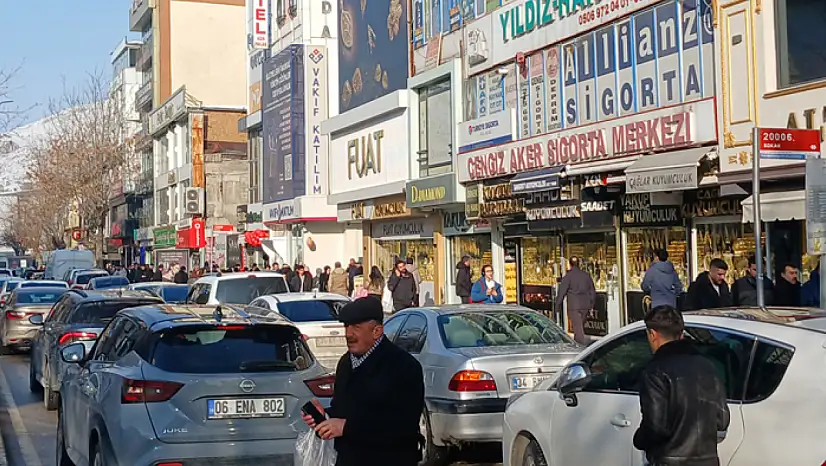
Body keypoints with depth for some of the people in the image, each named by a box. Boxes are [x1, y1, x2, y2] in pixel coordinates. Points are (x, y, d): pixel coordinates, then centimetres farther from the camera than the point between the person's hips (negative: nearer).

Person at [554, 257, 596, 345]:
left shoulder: (568, 276, -7)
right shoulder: (586, 275, 8)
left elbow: (562, 292, -8)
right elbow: (593, 291, 14)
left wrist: (557, 305, 0)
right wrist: (592, 305, 21)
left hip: (574, 306, -5)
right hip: (585, 306, 5)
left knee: (578, 328, -5)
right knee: (580, 326, 17)